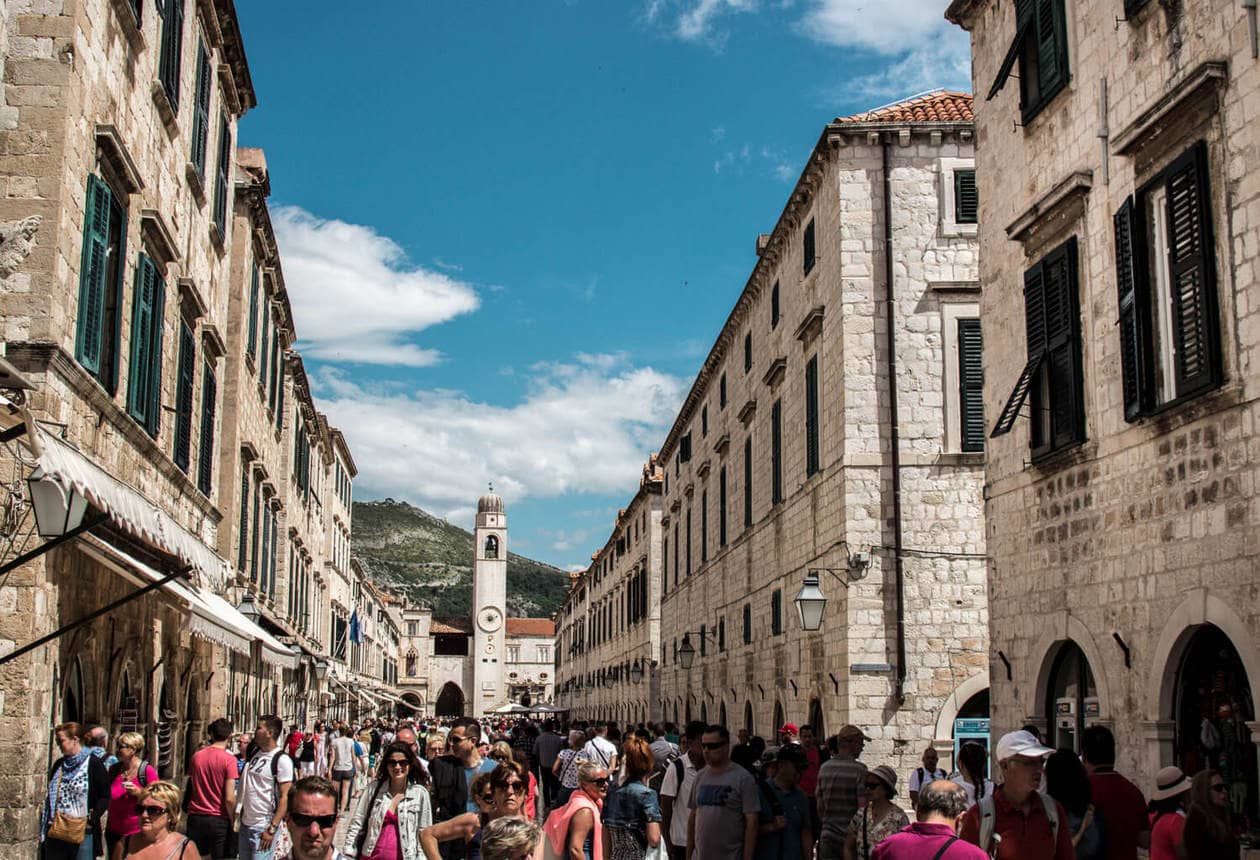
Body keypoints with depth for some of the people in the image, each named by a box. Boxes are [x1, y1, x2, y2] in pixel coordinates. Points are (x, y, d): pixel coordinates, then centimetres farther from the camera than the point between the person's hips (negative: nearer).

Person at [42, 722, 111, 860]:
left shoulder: (93, 764, -6)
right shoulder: (59, 765, 14)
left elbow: (105, 796, -6)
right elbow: (50, 795, 21)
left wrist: (91, 820, -14)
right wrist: (47, 820, 11)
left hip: (82, 833, -6)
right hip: (56, 832, 6)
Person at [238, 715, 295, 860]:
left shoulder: (282, 760, -14)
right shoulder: (254, 754, 8)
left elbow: (285, 797, -17)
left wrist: (272, 829, -20)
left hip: (263, 826, -7)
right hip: (245, 823, 7)